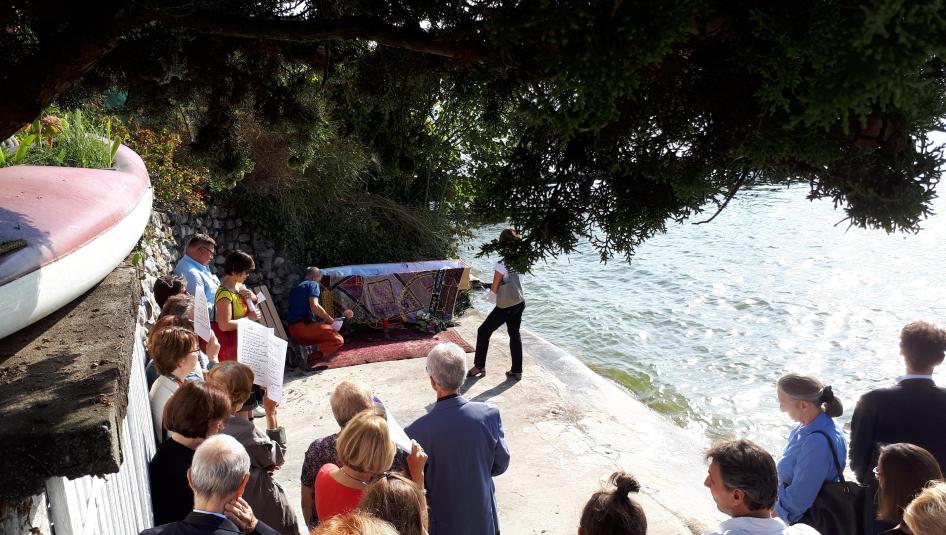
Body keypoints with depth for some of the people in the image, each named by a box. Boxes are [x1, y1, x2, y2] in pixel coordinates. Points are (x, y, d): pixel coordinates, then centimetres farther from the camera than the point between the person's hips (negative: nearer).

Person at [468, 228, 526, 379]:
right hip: (520, 303, 6)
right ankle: (517, 371, 23)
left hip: (505, 307, -6)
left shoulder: (501, 264, -23)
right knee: (515, 334, 18)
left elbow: (494, 289, -13)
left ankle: (479, 367, 16)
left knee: (483, 332, 10)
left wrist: (490, 288, 8)